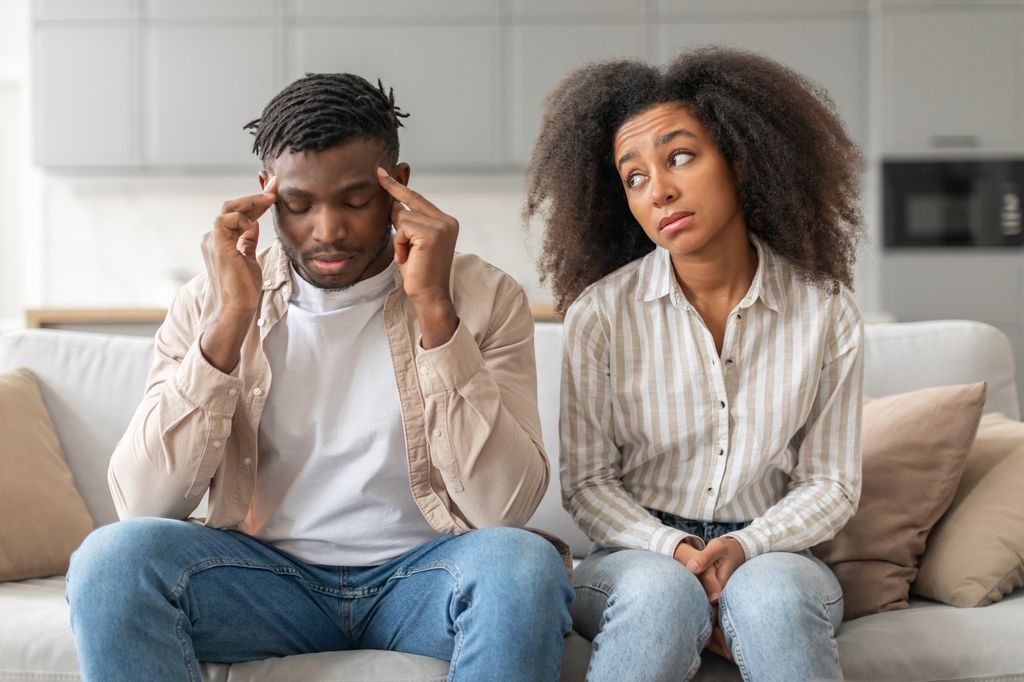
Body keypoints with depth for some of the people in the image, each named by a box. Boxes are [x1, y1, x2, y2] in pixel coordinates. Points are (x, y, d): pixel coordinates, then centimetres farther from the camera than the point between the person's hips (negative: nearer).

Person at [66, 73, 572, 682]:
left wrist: (434, 309, -19)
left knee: (522, 564, -33)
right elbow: (143, 505, -8)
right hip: (270, 574, 1)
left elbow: (505, 506, -15)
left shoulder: (484, 297, -3)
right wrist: (230, 320, -15)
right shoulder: (210, 301, 2)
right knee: (114, 556, -27)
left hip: (421, 574, -1)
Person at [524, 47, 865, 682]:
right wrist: (673, 551, -18)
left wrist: (744, 547, -15)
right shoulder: (602, 312, -4)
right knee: (660, 593, -36)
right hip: (637, 553, 0)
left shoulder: (826, 311, -2)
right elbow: (587, 482, -1)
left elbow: (832, 484, 3)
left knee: (769, 593, -35)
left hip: (771, 555, 1)